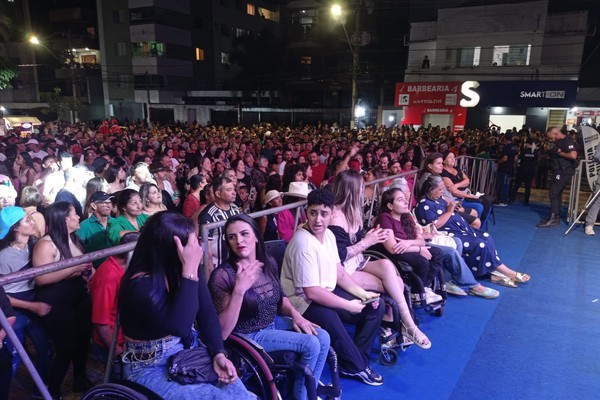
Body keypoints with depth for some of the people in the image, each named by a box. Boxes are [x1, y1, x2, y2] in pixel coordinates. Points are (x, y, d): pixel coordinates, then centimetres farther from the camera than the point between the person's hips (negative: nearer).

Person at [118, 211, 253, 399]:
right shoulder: (141, 284, -25)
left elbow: (207, 312, -1)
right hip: (150, 368, -5)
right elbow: (179, 326, -37)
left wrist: (218, 353, -14)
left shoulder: (183, 269, -5)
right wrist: (190, 270, -37)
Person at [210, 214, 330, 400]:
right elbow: (221, 333, -27)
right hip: (248, 336, -6)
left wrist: (294, 314, -7)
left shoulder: (269, 263, -4)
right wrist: (239, 290, -38)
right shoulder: (222, 275, -23)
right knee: (311, 344, -15)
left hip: (274, 323, 7)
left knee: (323, 337, -5)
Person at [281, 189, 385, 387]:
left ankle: (355, 360, 11)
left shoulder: (328, 234, 2)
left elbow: (339, 273, 10)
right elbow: (312, 292, -27)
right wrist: (349, 305, -19)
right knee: (332, 323, -36)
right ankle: (358, 367, -6)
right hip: (304, 301, -9)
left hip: (328, 292, 9)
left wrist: (363, 293, -2)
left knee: (375, 308, 3)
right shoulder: (303, 243, -26)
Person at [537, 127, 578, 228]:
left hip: (564, 172, -10)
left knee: (553, 194, -13)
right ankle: (556, 217, 22)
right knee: (557, 194, 14)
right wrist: (551, 152, 6)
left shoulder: (568, 141, -14)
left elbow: (573, 155, -27)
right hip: (559, 171, 10)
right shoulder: (558, 142, 15)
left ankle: (553, 219, -12)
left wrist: (560, 153, -17)